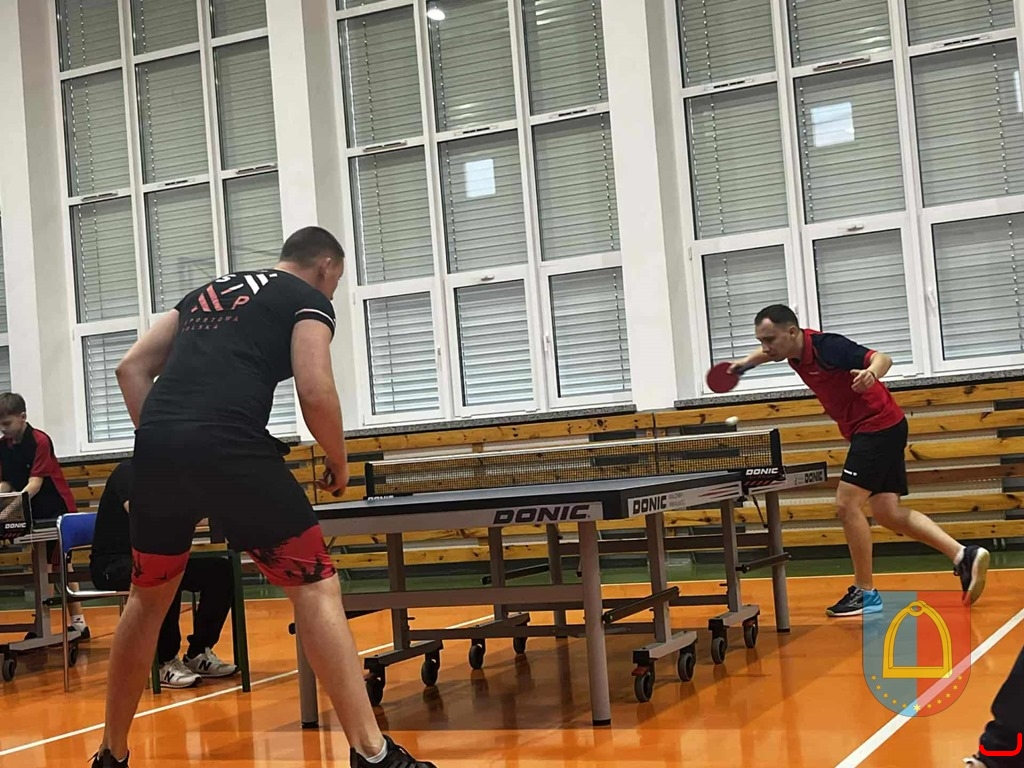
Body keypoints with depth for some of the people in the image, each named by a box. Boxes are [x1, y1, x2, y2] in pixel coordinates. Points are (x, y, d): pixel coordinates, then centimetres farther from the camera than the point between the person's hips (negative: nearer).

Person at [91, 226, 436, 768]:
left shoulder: (207, 291, 30)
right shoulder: (308, 299, 12)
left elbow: (131, 367, 23)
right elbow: (315, 392, -4)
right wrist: (339, 461, 12)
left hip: (156, 446, 6)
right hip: (229, 449, -6)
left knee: (149, 598, 23)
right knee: (315, 588, 1)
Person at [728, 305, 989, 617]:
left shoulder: (825, 346, -23)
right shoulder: (794, 347, 3)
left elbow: (883, 358, -31)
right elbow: (769, 352, 29)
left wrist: (872, 373, -50)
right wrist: (745, 362, 17)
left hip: (879, 425, -10)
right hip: (873, 429, 10)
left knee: (847, 504, -12)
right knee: (888, 513, 7)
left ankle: (865, 592, -3)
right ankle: (963, 555, 7)